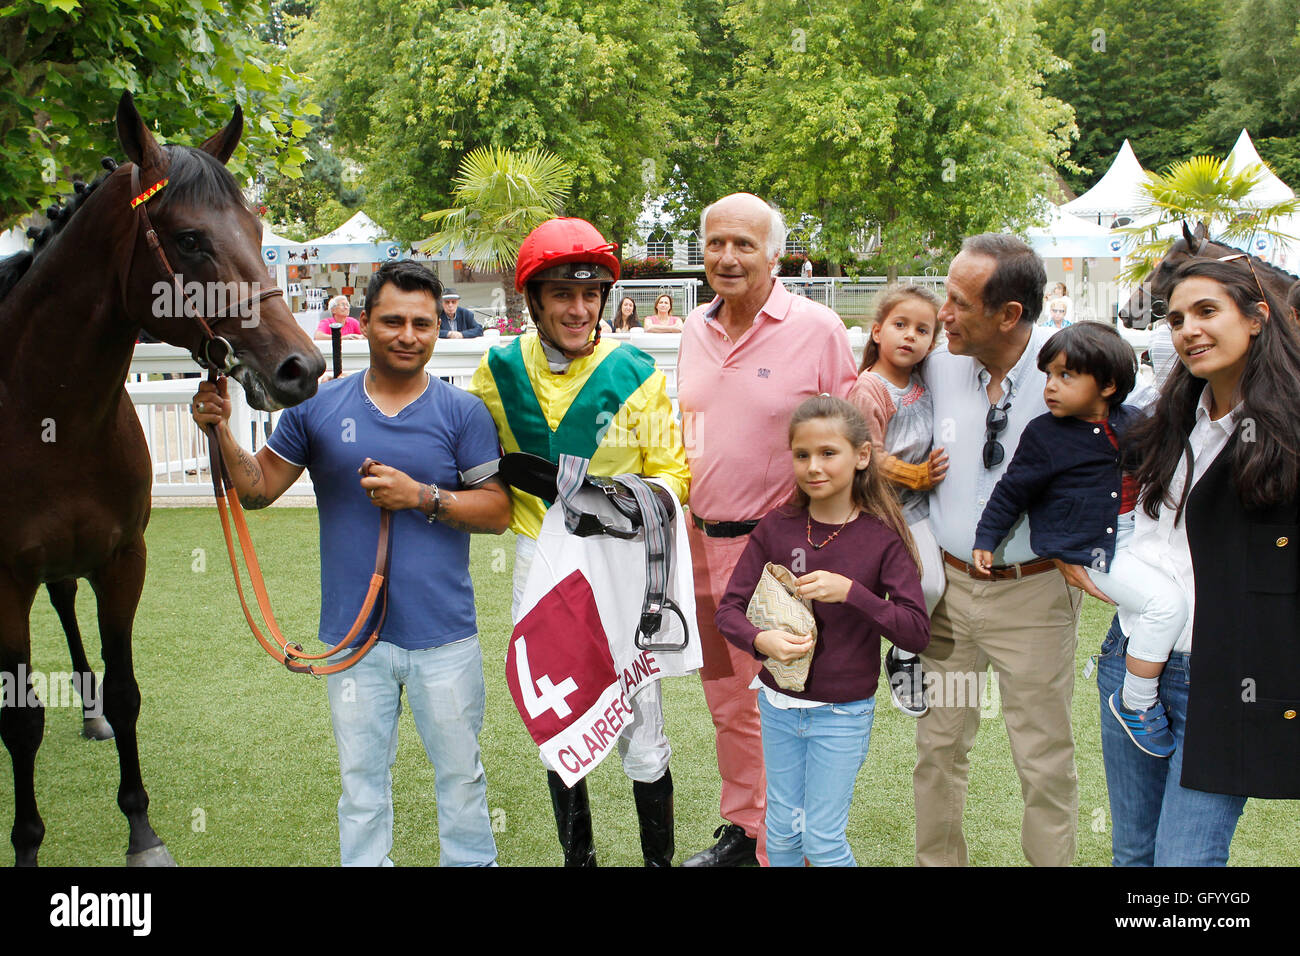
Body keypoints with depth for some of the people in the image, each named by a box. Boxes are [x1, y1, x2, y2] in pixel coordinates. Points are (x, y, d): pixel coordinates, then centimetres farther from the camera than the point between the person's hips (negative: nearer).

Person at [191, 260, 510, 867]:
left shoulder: (462, 413, -3)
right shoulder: (319, 407, 1)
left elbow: (497, 511, -5)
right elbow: (257, 490, 5)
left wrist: (423, 497, -19)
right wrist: (221, 432, -11)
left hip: (443, 635, -1)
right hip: (352, 634, 1)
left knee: (460, 772, 12)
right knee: (361, 779, 15)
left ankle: (472, 862, 30)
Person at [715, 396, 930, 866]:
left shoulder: (882, 537, -12)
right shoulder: (777, 527, -5)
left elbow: (917, 631, -15)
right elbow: (728, 607, -4)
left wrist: (849, 591, -26)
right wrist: (761, 640, -24)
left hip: (843, 712, -3)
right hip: (778, 703, 3)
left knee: (822, 839, 3)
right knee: (781, 831, 14)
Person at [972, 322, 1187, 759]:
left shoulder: (1132, 422, 3)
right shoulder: (1044, 435, -9)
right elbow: (1012, 491, -1)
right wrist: (986, 539, 1)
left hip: (1136, 535, 7)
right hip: (1089, 549, -7)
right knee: (1167, 602, -21)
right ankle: (1135, 702, -8)